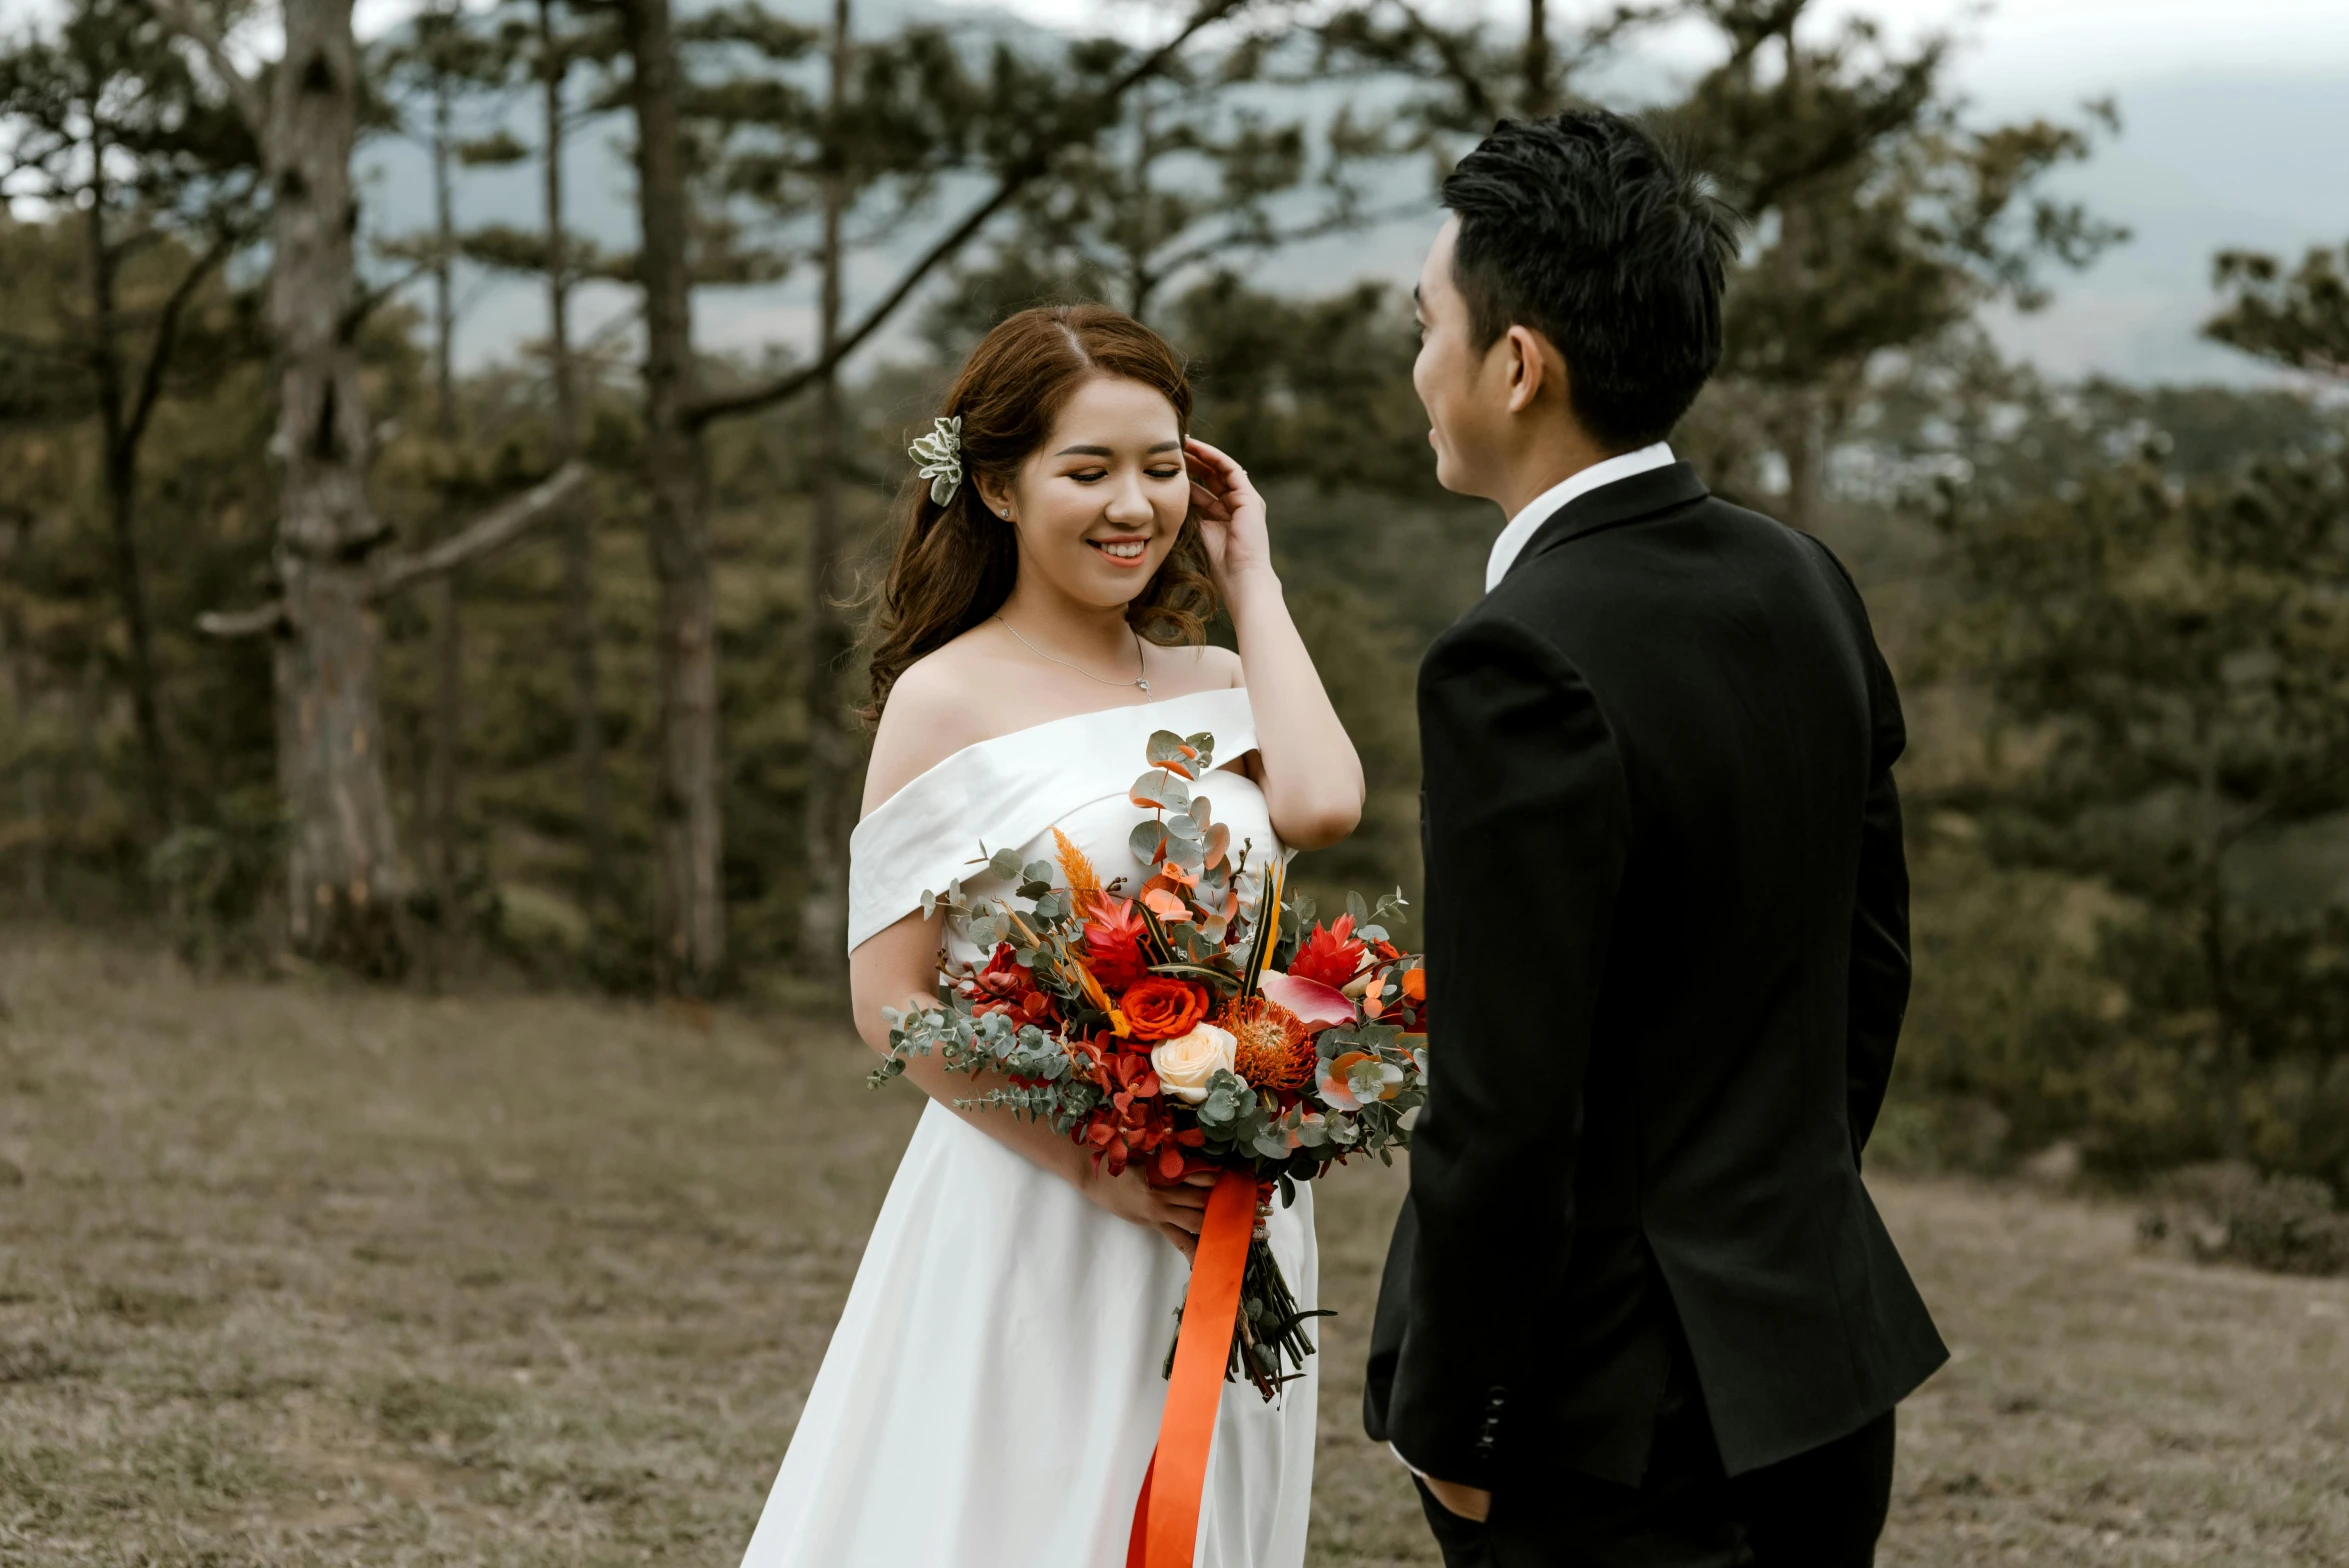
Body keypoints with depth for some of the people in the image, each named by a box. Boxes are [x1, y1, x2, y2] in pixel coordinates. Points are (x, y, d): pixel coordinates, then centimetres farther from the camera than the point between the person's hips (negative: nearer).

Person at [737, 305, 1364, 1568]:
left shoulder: (1214, 686, 8)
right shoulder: (949, 698, -6)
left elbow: (1320, 805, -15)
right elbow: (890, 1000, -9)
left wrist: (1250, 581, -2)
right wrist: (1096, 1166, -19)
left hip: (1225, 1226, 5)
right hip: (1028, 1215, -5)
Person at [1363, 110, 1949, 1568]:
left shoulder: (1522, 662, -21)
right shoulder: (1803, 586, 3)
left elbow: (1506, 1106, -21)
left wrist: (1446, 1423, -10)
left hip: (1614, 1410, -7)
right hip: (1820, 1353, 7)